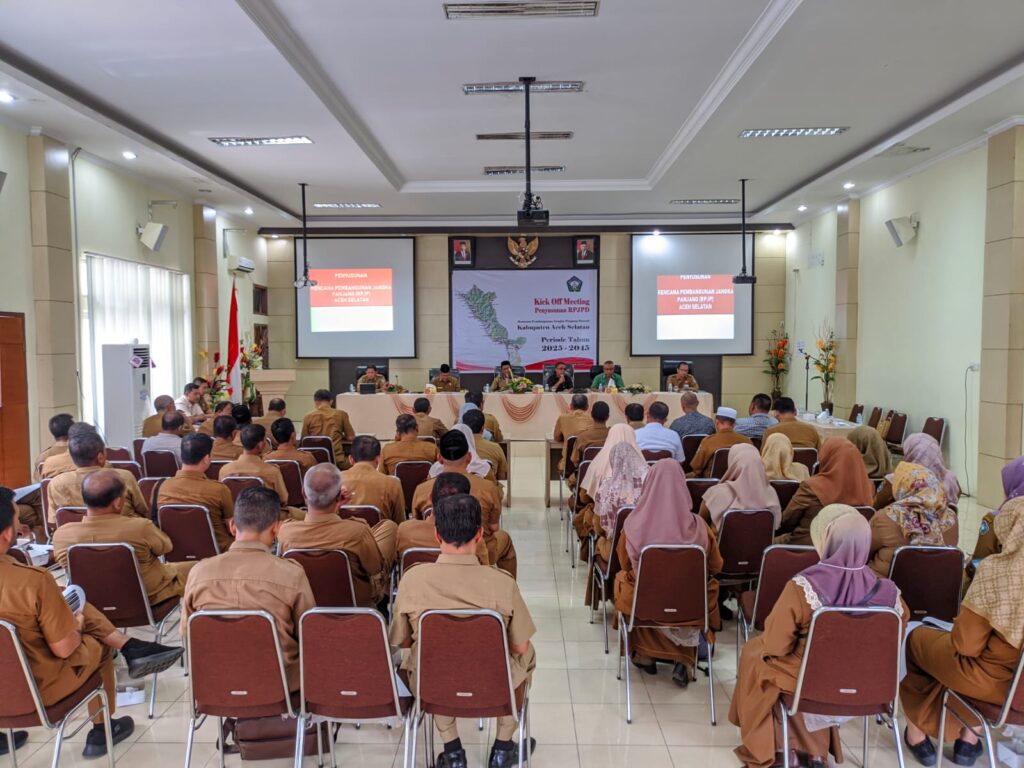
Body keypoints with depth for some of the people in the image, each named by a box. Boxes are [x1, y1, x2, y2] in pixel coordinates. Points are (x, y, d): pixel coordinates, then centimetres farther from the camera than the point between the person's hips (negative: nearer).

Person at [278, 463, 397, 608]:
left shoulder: (285, 531, -27)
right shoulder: (358, 531, -39)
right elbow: (377, 570, -17)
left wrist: (334, 507, -6)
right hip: (359, 603, -4)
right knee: (389, 525, 15)